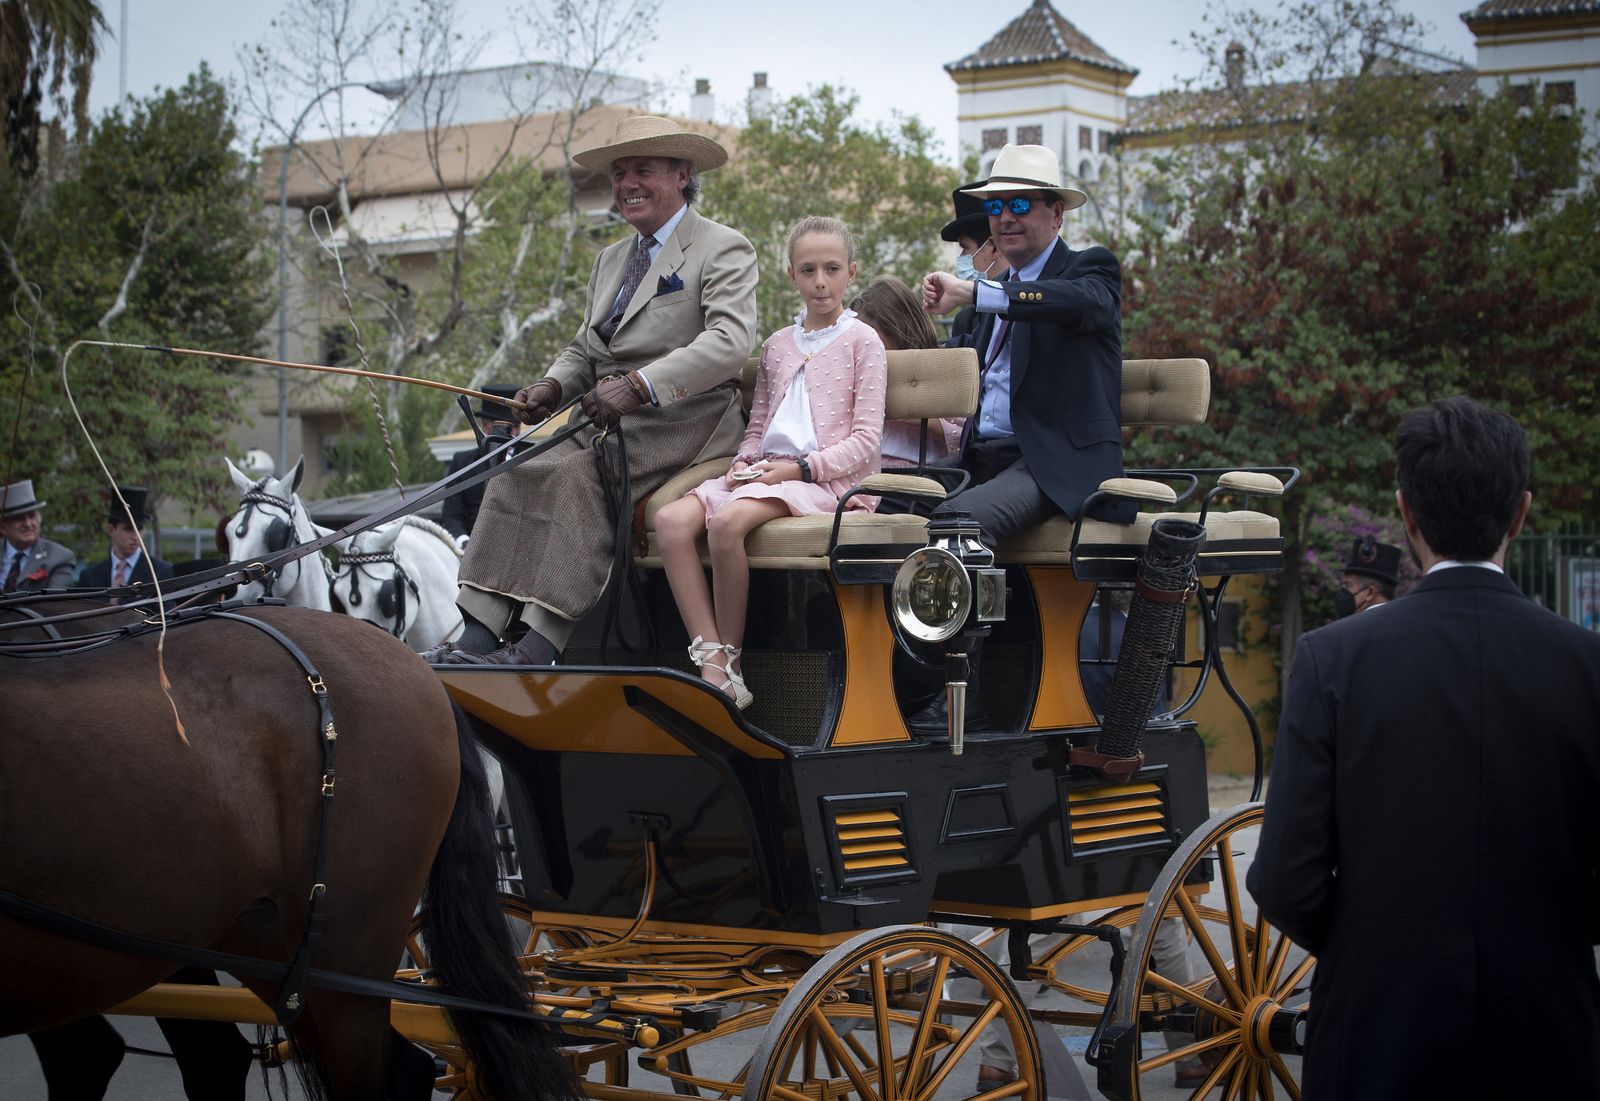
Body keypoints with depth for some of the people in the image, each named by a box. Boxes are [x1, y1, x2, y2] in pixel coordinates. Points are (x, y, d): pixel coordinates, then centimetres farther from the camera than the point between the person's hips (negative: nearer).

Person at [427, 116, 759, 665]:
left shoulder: (724, 249, -3)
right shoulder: (611, 260, 24)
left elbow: (730, 341, -19)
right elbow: (585, 348, 25)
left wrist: (637, 385, -31)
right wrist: (553, 385, -1)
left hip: (679, 425, -7)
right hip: (611, 428, 7)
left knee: (578, 479, -30)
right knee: (515, 478, -15)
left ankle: (540, 645, -34)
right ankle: (477, 639, -23)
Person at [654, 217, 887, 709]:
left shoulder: (861, 340, 5)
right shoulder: (777, 345, 23)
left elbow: (866, 439, -3)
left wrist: (799, 468, -13)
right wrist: (742, 464, 2)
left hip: (827, 479, -6)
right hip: (764, 473, 6)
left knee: (727, 520, -34)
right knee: (672, 520, -22)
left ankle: (731, 663, -21)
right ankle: (712, 669, -29)